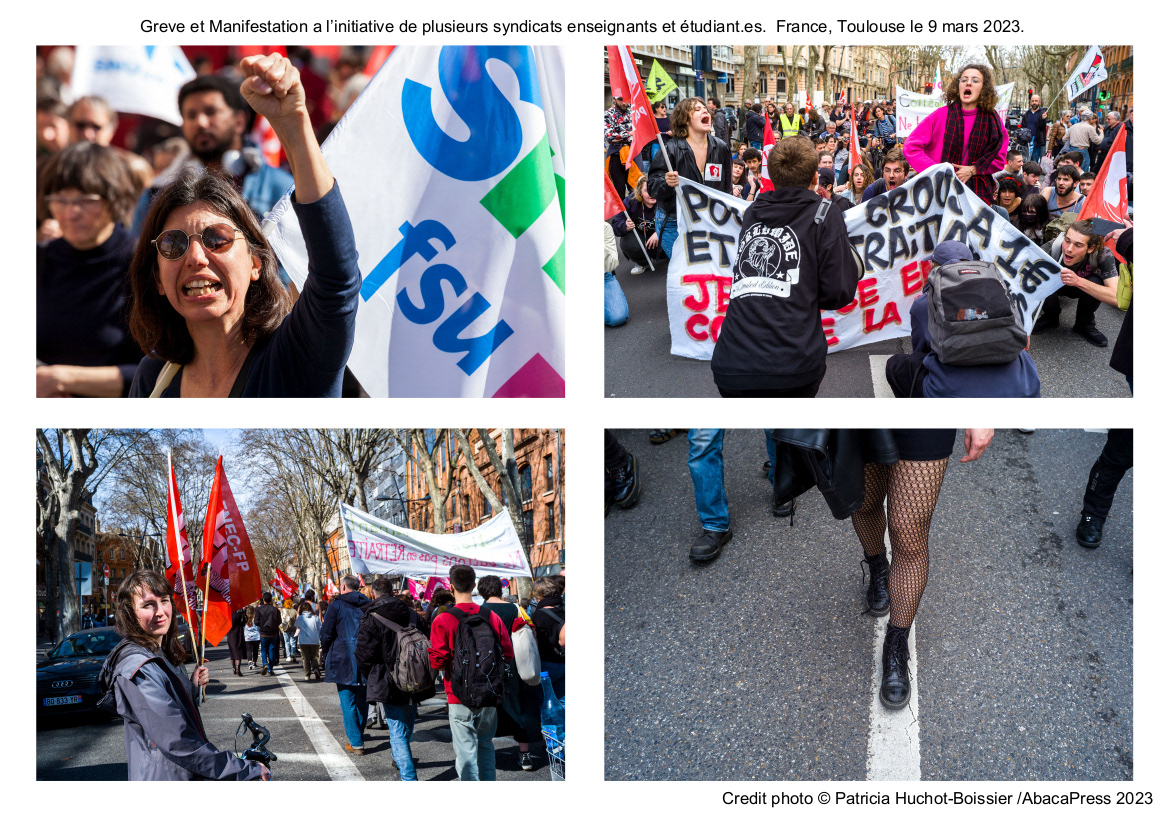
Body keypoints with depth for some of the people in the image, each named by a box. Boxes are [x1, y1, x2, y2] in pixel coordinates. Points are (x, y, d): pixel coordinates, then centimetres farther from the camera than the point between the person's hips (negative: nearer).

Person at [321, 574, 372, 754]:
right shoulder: (367, 605, 5)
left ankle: (356, 743, -4)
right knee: (361, 700, 16)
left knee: (347, 703, -1)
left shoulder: (337, 605, -7)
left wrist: (325, 654, 11)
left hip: (343, 660, -5)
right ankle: (359, 736, 27)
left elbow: (326, 633, -6)